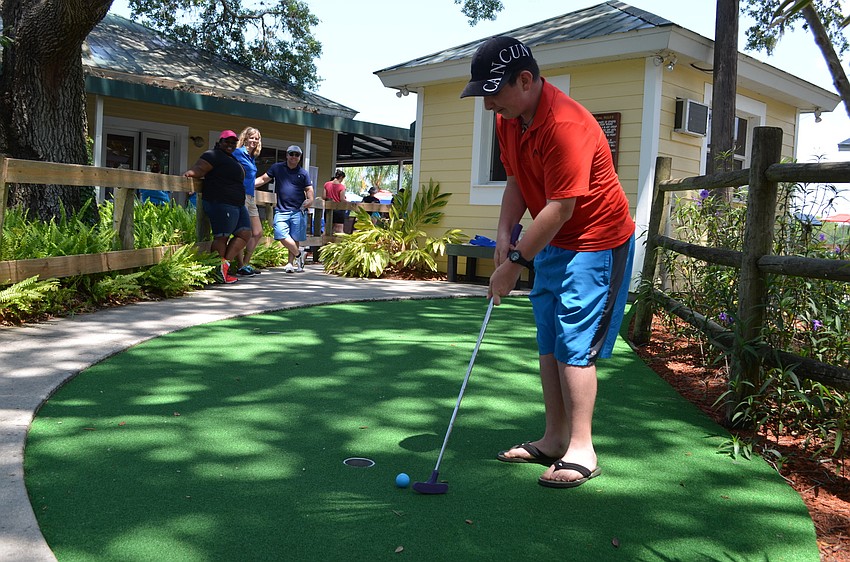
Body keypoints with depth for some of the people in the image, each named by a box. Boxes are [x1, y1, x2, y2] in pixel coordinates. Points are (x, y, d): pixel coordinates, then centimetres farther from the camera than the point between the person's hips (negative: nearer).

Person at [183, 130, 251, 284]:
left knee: (244, 233, 3)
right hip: (221, 203, -10)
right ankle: (218, 273, 0)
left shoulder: (231, 159, 23)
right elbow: (198, 169, -17)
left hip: (237, 205, 10)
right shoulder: (213, 155, -5)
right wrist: (188, 173, -33)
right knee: (222, 237, -7)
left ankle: (225, 264, 1)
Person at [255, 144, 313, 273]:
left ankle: (291, 263, 14)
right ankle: (298, 254, 5)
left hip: (298, 211, 0)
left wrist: (310, 200, -13)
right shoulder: (277, 168, 9)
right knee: (282, 236, -15)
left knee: (295, 239, 1)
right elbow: (263, 179, 10)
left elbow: (309, 189, 8)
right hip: (281, 210, 0)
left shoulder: (303, 173, 8)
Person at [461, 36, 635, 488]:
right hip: (552, 243, 9)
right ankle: (554, 439, 22)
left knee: (575, 344, -8)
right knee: (549, 343, 11)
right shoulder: (508, 120, 2)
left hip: (595, 243, -9)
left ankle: (581, 451, 3)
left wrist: (515, 262, -21)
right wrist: (504, 235, -4)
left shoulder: (565, 124, -28)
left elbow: (560, 208, -27)